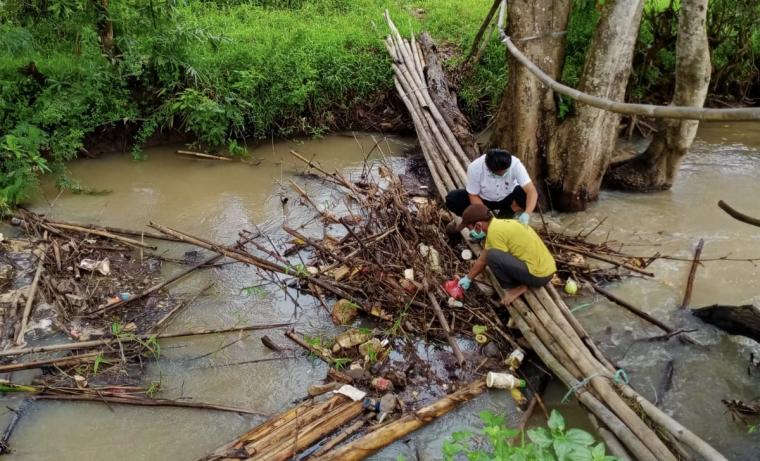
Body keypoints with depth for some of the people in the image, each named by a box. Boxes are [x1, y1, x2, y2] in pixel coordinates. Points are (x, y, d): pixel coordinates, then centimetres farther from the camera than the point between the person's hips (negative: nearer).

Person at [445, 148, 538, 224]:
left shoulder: (515, 164, -32)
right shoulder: (475, 168, -31)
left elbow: (532, 191, -35)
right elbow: (473, 196, -18)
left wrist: (527, 214, -51)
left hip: (508, 198, 0)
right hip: (483, 199, 0)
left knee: (527, 194, -32)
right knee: (452, 199, -24)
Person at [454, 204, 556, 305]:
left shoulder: (494, 231, -19)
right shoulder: (500, 224, 10)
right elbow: (482, 260, 20)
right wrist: (468, 278, 27)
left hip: (539, 275, -10)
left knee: (492, 255, -20)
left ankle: (518, 287, -2)